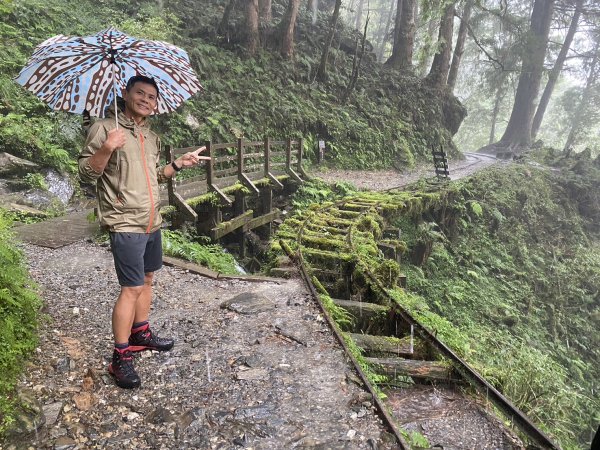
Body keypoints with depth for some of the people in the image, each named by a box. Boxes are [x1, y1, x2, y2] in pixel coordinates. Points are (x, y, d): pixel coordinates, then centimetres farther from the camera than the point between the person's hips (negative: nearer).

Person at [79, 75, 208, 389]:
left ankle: (141, 333, 34)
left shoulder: (152, 138, 14)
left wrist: (179, 164, 10)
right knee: (132, 288, -7)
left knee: (147, 278, 17)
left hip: (152, 222, 8)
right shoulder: (105, 128, -8)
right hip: (125, 224, -8)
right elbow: (86, 173, -12)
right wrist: (106, 148, -29)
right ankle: (120, 358, 5)